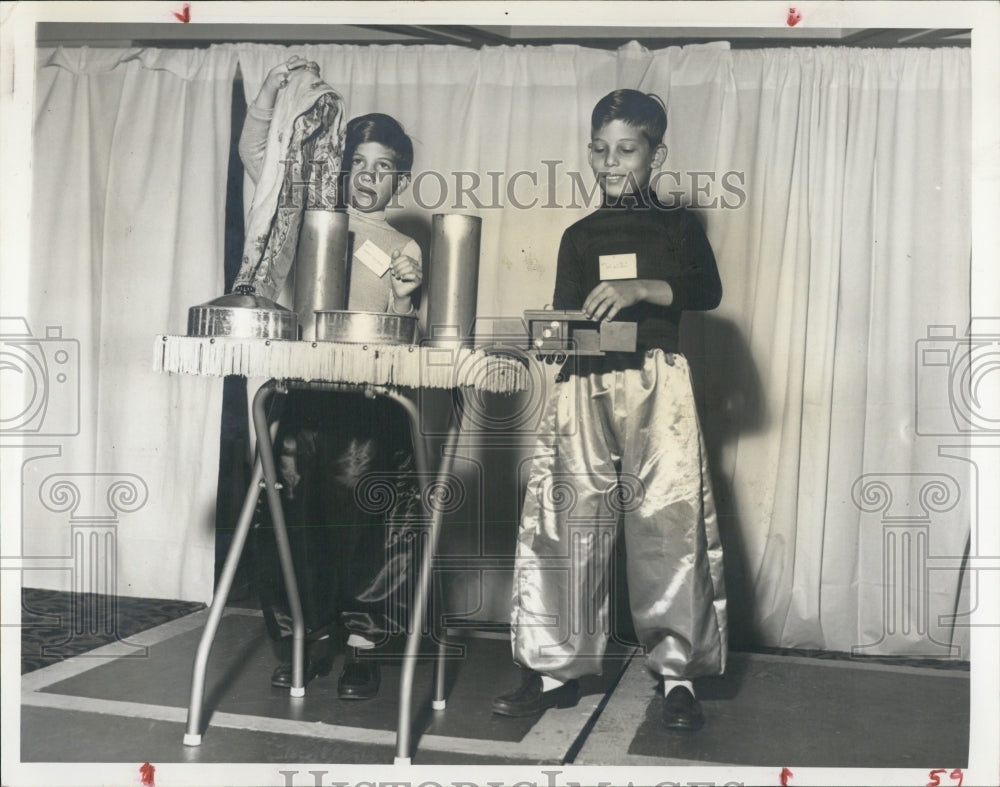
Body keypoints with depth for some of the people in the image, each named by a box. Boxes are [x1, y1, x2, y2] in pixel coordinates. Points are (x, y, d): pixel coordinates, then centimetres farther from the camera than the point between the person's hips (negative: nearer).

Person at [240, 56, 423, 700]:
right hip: (300, 392, 2)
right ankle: (306, 638, 18)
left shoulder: (406, 250, 8)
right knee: (293, 519, 4)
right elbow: (254, 153, 12)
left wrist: (404, 298, -15)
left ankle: (362, 646, 11)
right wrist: (272, 89, 2)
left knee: (361, 526, -1)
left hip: (369, 405, -2)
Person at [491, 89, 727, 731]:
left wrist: (641, 288, -19)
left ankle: (678, 674, 0)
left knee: (669, 522, -9)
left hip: (656, 382, -2)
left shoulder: (677, 225, 13)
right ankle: (559, 670, 7)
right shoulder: (579, 236, 21)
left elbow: (708, 291, -5)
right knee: (569, 524, -2)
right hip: (585, 383, 3)